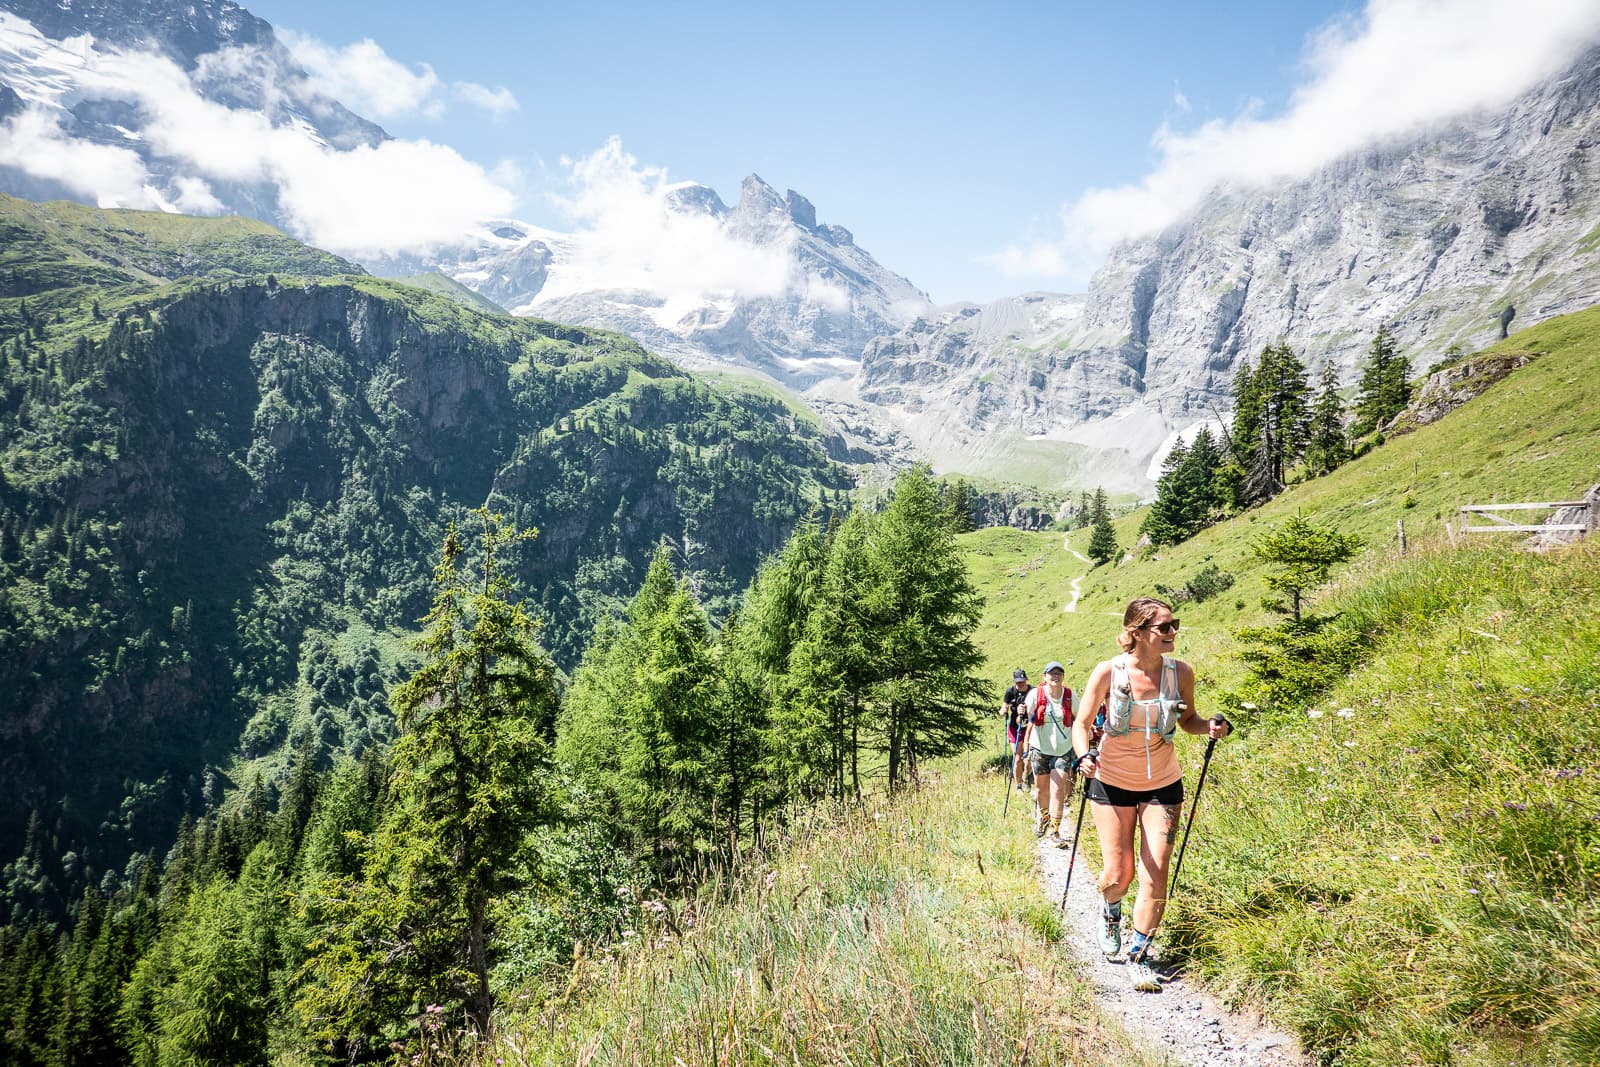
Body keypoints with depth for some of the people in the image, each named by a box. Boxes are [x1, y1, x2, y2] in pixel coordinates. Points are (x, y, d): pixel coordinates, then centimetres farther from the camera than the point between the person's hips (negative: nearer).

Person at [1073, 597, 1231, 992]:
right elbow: (1081, 723, -7)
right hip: (1112, 782, -2)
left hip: (1162, 785, 2)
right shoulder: (1108, 671, -16)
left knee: (1155, 875, -2)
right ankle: (1110, 910, 38)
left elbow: (1187, 718, 8)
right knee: (1118, 874, 2)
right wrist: (1084, 756, -26)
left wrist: (1211, 728, -13)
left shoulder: (1180, 672, -9)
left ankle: (1138, 956, 17)